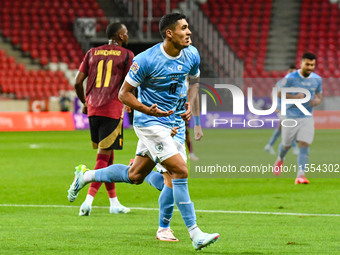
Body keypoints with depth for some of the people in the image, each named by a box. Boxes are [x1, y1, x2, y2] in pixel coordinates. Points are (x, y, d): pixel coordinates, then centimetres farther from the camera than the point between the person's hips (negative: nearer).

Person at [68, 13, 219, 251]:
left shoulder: (191, 55, -1)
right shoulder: (146, 60, -20)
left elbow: (194, 80, 21)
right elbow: (124, 93, -12)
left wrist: (189, 105, 4)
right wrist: (149, 110, -25)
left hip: (169, 122, 8)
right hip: (149, 123, -8)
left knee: (134, 176, 15)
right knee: (180, 170, -15)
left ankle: (86, 175, 36)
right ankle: (195, 234, -11)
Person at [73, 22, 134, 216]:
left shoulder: (92, 53, 13)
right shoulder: (126, 55, 0)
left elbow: (78, 82, 9)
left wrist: (85, 103, 23)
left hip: (93, 109, 5)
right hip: (113, 110, -5)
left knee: (107, 156, 16)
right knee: (104, 157, -5)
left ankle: (114, 202, 21)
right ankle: (88, 201, -18)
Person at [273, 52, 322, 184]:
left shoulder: (317, 79, 1)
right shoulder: (290, 78, -10)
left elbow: (319, 94, 15)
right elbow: (280, 94, -5)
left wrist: (317, 100, -9)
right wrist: (294, 97, -21)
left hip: (307, 117, 2)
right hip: (291, 117, -2)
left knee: (304, 146, -13)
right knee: (286, 145, 12)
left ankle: (300, 175, -15)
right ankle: (280, 159, 47)